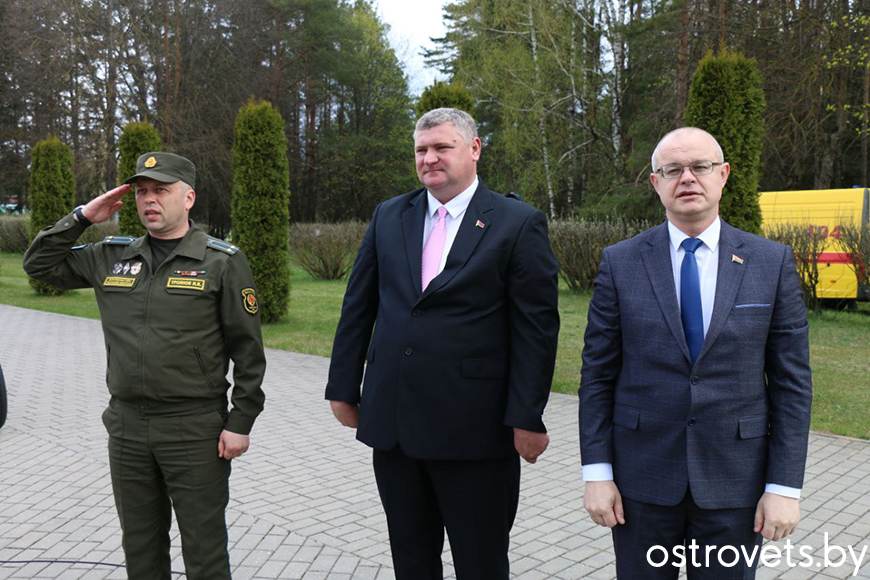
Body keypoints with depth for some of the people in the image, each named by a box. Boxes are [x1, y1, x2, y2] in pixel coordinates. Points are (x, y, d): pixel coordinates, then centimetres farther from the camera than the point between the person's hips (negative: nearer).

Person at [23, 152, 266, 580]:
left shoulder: (222, 262, -5)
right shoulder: (111, 258, 9)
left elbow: (247, 351, -6)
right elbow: (39, 264, 15)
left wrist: (240, 423, -9)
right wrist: (82, 217, 3)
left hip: (195, 430, -5)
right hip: (127, 427, 5)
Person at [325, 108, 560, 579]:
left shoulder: (519, 223, -5)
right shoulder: (388, 217, 9)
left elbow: (536, 327, -8)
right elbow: (357, 308, 11)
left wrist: (528, 417, -12)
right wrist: (343, 388, 9)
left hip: (473, 429, -4)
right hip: (392, 421, 5)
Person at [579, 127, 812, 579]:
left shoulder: (772, 263, -1)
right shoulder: (620, 263, -1)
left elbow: (791, 381, -1)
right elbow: (597, 374, 0)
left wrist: (785, 486, -5)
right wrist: (597, 473, -5)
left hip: (734, 478, 0)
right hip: (641, 479, 0)